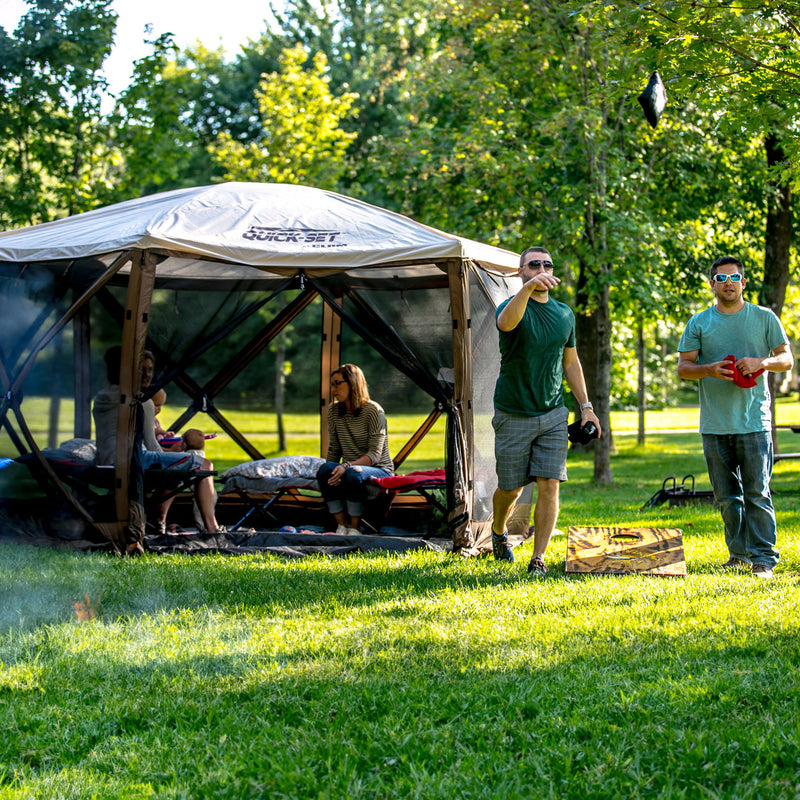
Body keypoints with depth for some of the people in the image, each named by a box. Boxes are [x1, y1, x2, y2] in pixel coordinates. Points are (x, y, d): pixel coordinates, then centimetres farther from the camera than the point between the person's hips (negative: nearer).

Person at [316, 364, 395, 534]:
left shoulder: (373, 410, -14)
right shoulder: (333, 410, 4)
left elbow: (375, 454, -20)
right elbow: (333, 449, 11)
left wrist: (347, 466, -34)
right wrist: (332, 472, -5)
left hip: (379, 470, -5)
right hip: (350, 468, 5)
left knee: (353, 474, -39)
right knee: (324, 470, -29)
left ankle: (354, 528, -24)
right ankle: (342, 526, -23)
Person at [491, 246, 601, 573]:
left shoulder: (564, 314, 8)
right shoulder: (513, 307, -10)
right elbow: (506, 322, -37)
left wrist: (585, 405, 12)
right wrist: (528, 289, -53)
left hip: (553, 414, 3)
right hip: (513, 415, -3)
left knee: (549, 486, -8)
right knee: (510, 488, 9)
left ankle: (538, 558, -1)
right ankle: (498, 530, 40)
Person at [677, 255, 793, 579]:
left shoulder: (764, 318, 6)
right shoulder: (699, 323, 9)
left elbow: (787, 359, 7)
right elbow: (683, 367, 7)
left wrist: (761, 361, -14)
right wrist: (709, 370, -14)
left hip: (754, 421, -3)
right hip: (714, 425, 3)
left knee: (757, 494, -7)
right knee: (727, 497, 9)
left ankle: (763, 558, -4)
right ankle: (739, 552, 20)